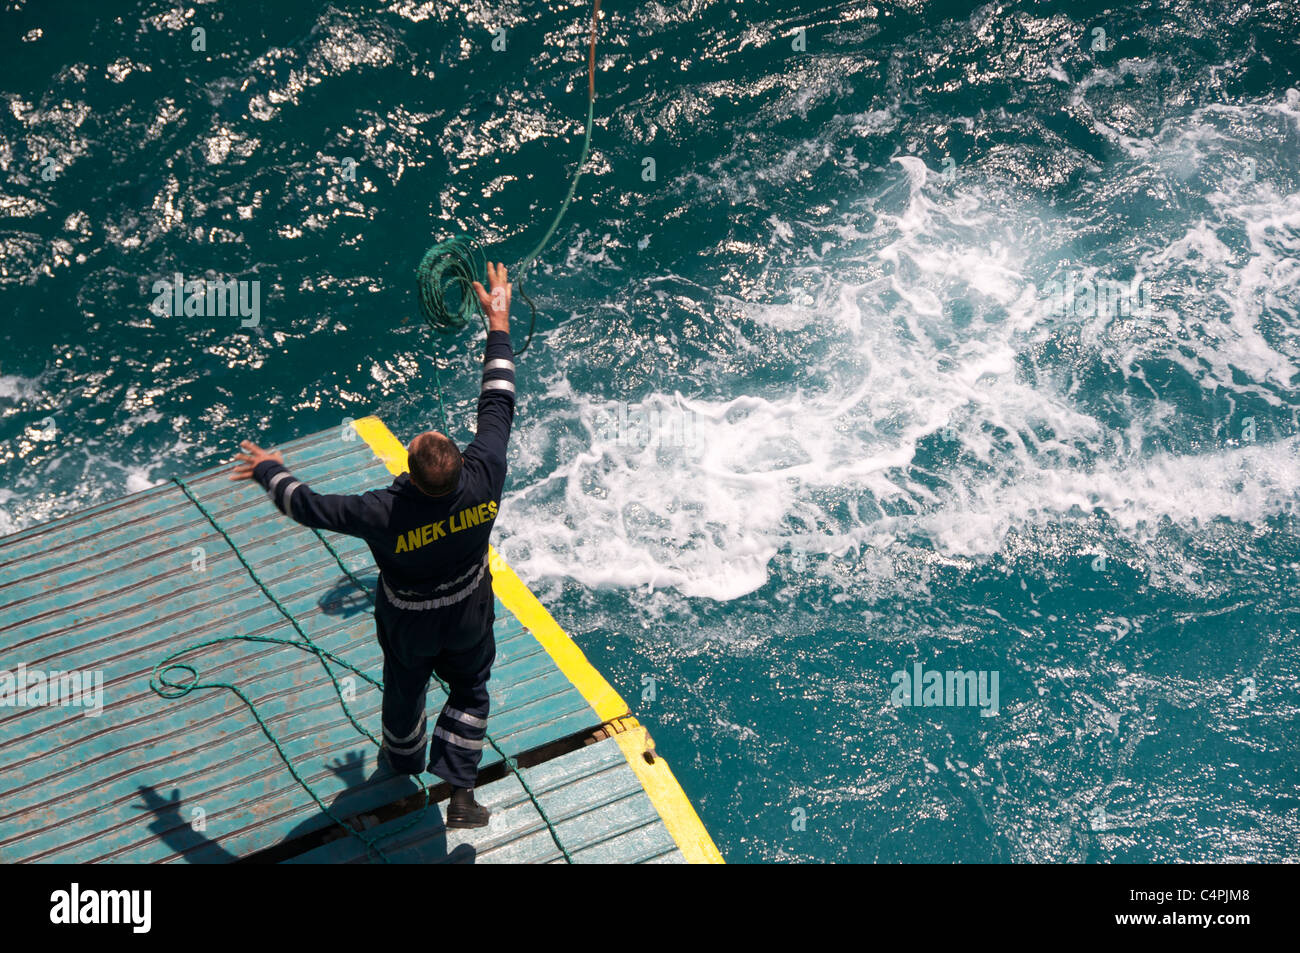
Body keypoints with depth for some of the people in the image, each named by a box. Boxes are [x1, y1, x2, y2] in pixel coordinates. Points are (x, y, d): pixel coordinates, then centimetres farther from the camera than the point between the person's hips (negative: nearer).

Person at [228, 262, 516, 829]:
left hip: (409, 623, -1)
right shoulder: (483, 479, -35)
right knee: (469, 690, 27)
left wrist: (269, 470, -5)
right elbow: (498, 401, -22)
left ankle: (403, 763, 57)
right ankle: (461, 792, 25)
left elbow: (308, 506, -25)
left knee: (405, 690, 28)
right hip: (469, 614, 1)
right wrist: (498, 319, -13)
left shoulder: (384, 515, -40)